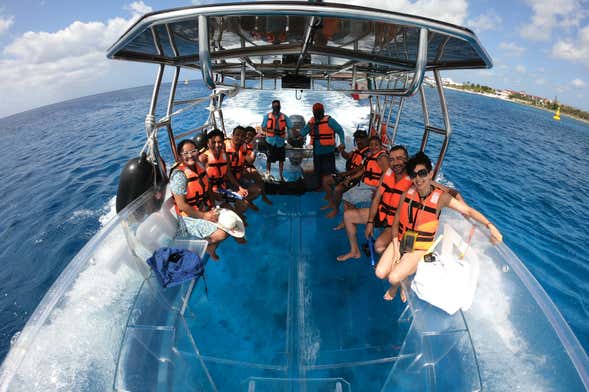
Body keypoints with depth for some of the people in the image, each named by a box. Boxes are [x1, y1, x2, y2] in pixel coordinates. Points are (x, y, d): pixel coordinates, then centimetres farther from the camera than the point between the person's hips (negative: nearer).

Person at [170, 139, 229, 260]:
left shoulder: (199, 165, 1)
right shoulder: (179, 175, -22)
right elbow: (181, 205, -21)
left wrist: (212, 208, 0)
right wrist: (203, 216, -18)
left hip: (207, 210, 8)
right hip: (191, 217, -8)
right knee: (221, 234, -22)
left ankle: (212, 246, 19)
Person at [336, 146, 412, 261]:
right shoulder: (387, 173, -2)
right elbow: (376, 198, 2)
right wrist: (370, 222, -2)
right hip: (381, 212, 7)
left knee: (379, 245, -33)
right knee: (348, 215, 7)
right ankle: (354, 251, 23)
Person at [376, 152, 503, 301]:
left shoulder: (441, 197, -13)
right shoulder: (407, 193, -7)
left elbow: (469, 211, -8)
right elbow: (396, 222, -2)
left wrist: (490, 226, -24)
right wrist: (396, 247, -9)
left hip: (419, 248, -3)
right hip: (400, 240, 3)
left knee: (394, 278, -19)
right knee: (380, 273, -9)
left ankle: (396, 285, 18)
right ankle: (400, 278, 24)